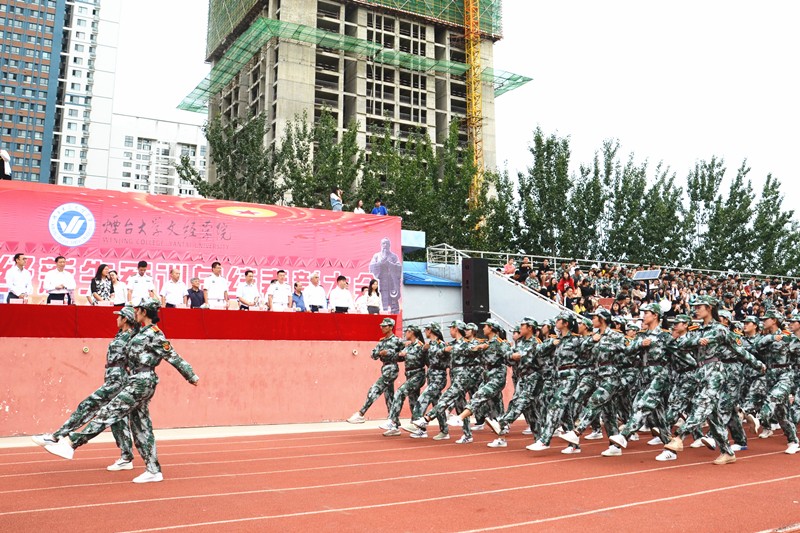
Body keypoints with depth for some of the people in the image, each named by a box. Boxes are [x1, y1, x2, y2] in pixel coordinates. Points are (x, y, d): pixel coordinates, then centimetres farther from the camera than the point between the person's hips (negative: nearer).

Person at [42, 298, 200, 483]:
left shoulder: (154, 334, -11)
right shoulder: (144, 332, 17)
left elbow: (173, 357, -9)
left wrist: (192, 377, -5)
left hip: (141, 382, -10)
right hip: (138, 382, 10)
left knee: (108, 413, -12)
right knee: (141, 428, 9)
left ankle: (70, 443, -12)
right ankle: (153, 470, 11)